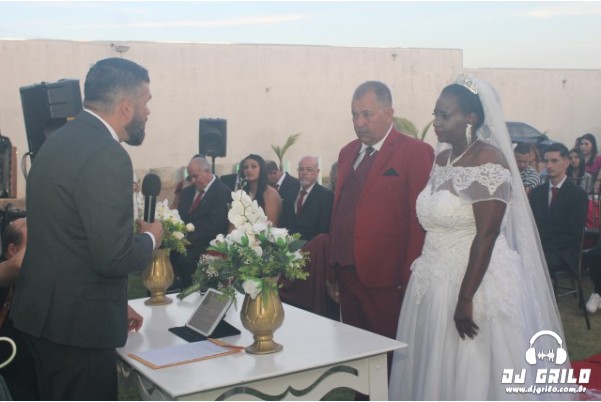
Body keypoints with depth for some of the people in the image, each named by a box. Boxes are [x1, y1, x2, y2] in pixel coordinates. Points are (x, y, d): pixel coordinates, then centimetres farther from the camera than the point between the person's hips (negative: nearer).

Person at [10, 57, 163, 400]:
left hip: (44, 311, 9)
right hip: (78, 323, -9)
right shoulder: (106, 156, -22)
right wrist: (151, 238, -5)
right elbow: (113, 257, -27)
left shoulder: (61, 139, 7)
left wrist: (116, 307, 19)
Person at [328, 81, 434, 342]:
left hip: (385, 279, -6)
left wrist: (410, 278, -14)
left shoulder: (416, 152, -6)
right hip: (346, 273, 7)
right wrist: (333, 269, 11)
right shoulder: (348, 152, 16)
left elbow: (420, 219, -11)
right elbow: (338, 211, 15)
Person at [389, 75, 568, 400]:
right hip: (437, 282, 8)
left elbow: (486, 235, -20)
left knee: (473, 374, 2)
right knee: (438, 370, 13)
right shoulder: (441, 159, 10)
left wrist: (465, 299, -22)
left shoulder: (488, 161, -15)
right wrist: (421, 271, 13)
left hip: (477, 282, -7)